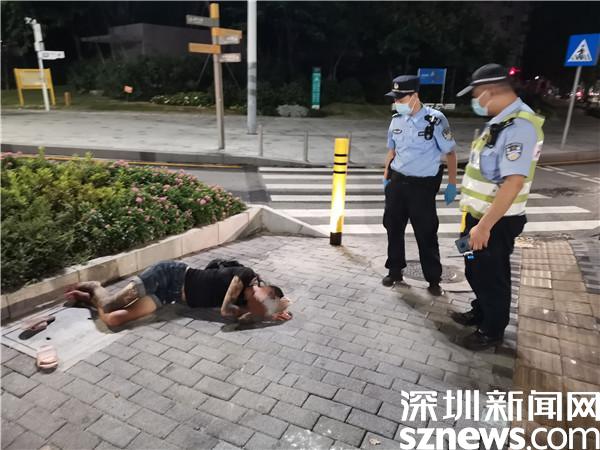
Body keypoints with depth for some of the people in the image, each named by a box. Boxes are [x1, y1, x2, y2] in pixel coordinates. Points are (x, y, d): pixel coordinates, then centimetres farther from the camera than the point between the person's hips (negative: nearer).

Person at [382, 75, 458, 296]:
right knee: (393, 228, 12)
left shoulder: (435, 120, -13)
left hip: (423, 185, -5)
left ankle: (434, 280, 18)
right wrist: (386, 177, 12)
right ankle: (395, 270, 30)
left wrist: (452, 184, -6)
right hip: (397, 181, 5)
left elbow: (450, 152, -5)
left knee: (426, 234, 2)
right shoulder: (396, 119, 3)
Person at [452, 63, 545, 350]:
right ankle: (480, 313, 44)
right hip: (480, 214, 9)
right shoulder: (501, 121, 8)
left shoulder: (519, 126, -24)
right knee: (475, 270, 23)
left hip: (496, 222, -9)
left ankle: (492, 331, 28)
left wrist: (484, 226, -29)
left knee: (491, 277, 8)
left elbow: (513, 183, -30)